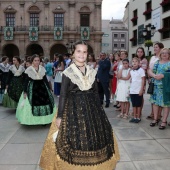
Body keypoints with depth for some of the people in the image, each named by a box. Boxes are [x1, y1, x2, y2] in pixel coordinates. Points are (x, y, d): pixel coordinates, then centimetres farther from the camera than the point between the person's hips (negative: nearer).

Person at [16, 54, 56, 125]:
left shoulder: (42, 69, 4)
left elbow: (45, 79, 9)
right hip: (32, 88, -3)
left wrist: (49, 89, 9)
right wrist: (25, 92, -7)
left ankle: (44, 120, 13)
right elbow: (26, 81, -4)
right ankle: (31, 121, 9)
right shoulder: (29, 70, -5)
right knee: (33, 103, -4)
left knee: (45, 101, 0)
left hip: (42, 87, 3)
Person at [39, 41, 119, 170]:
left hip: (91, 109, 4)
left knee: (94, 139, 11)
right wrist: (59, 116, -9)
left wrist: (99, 111, 10)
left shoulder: (92, 72, 5)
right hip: (73, 110, -4)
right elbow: (63, 95, -7)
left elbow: (96, 93, 10)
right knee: (74, 140, 1)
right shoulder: (68, 72, -7)